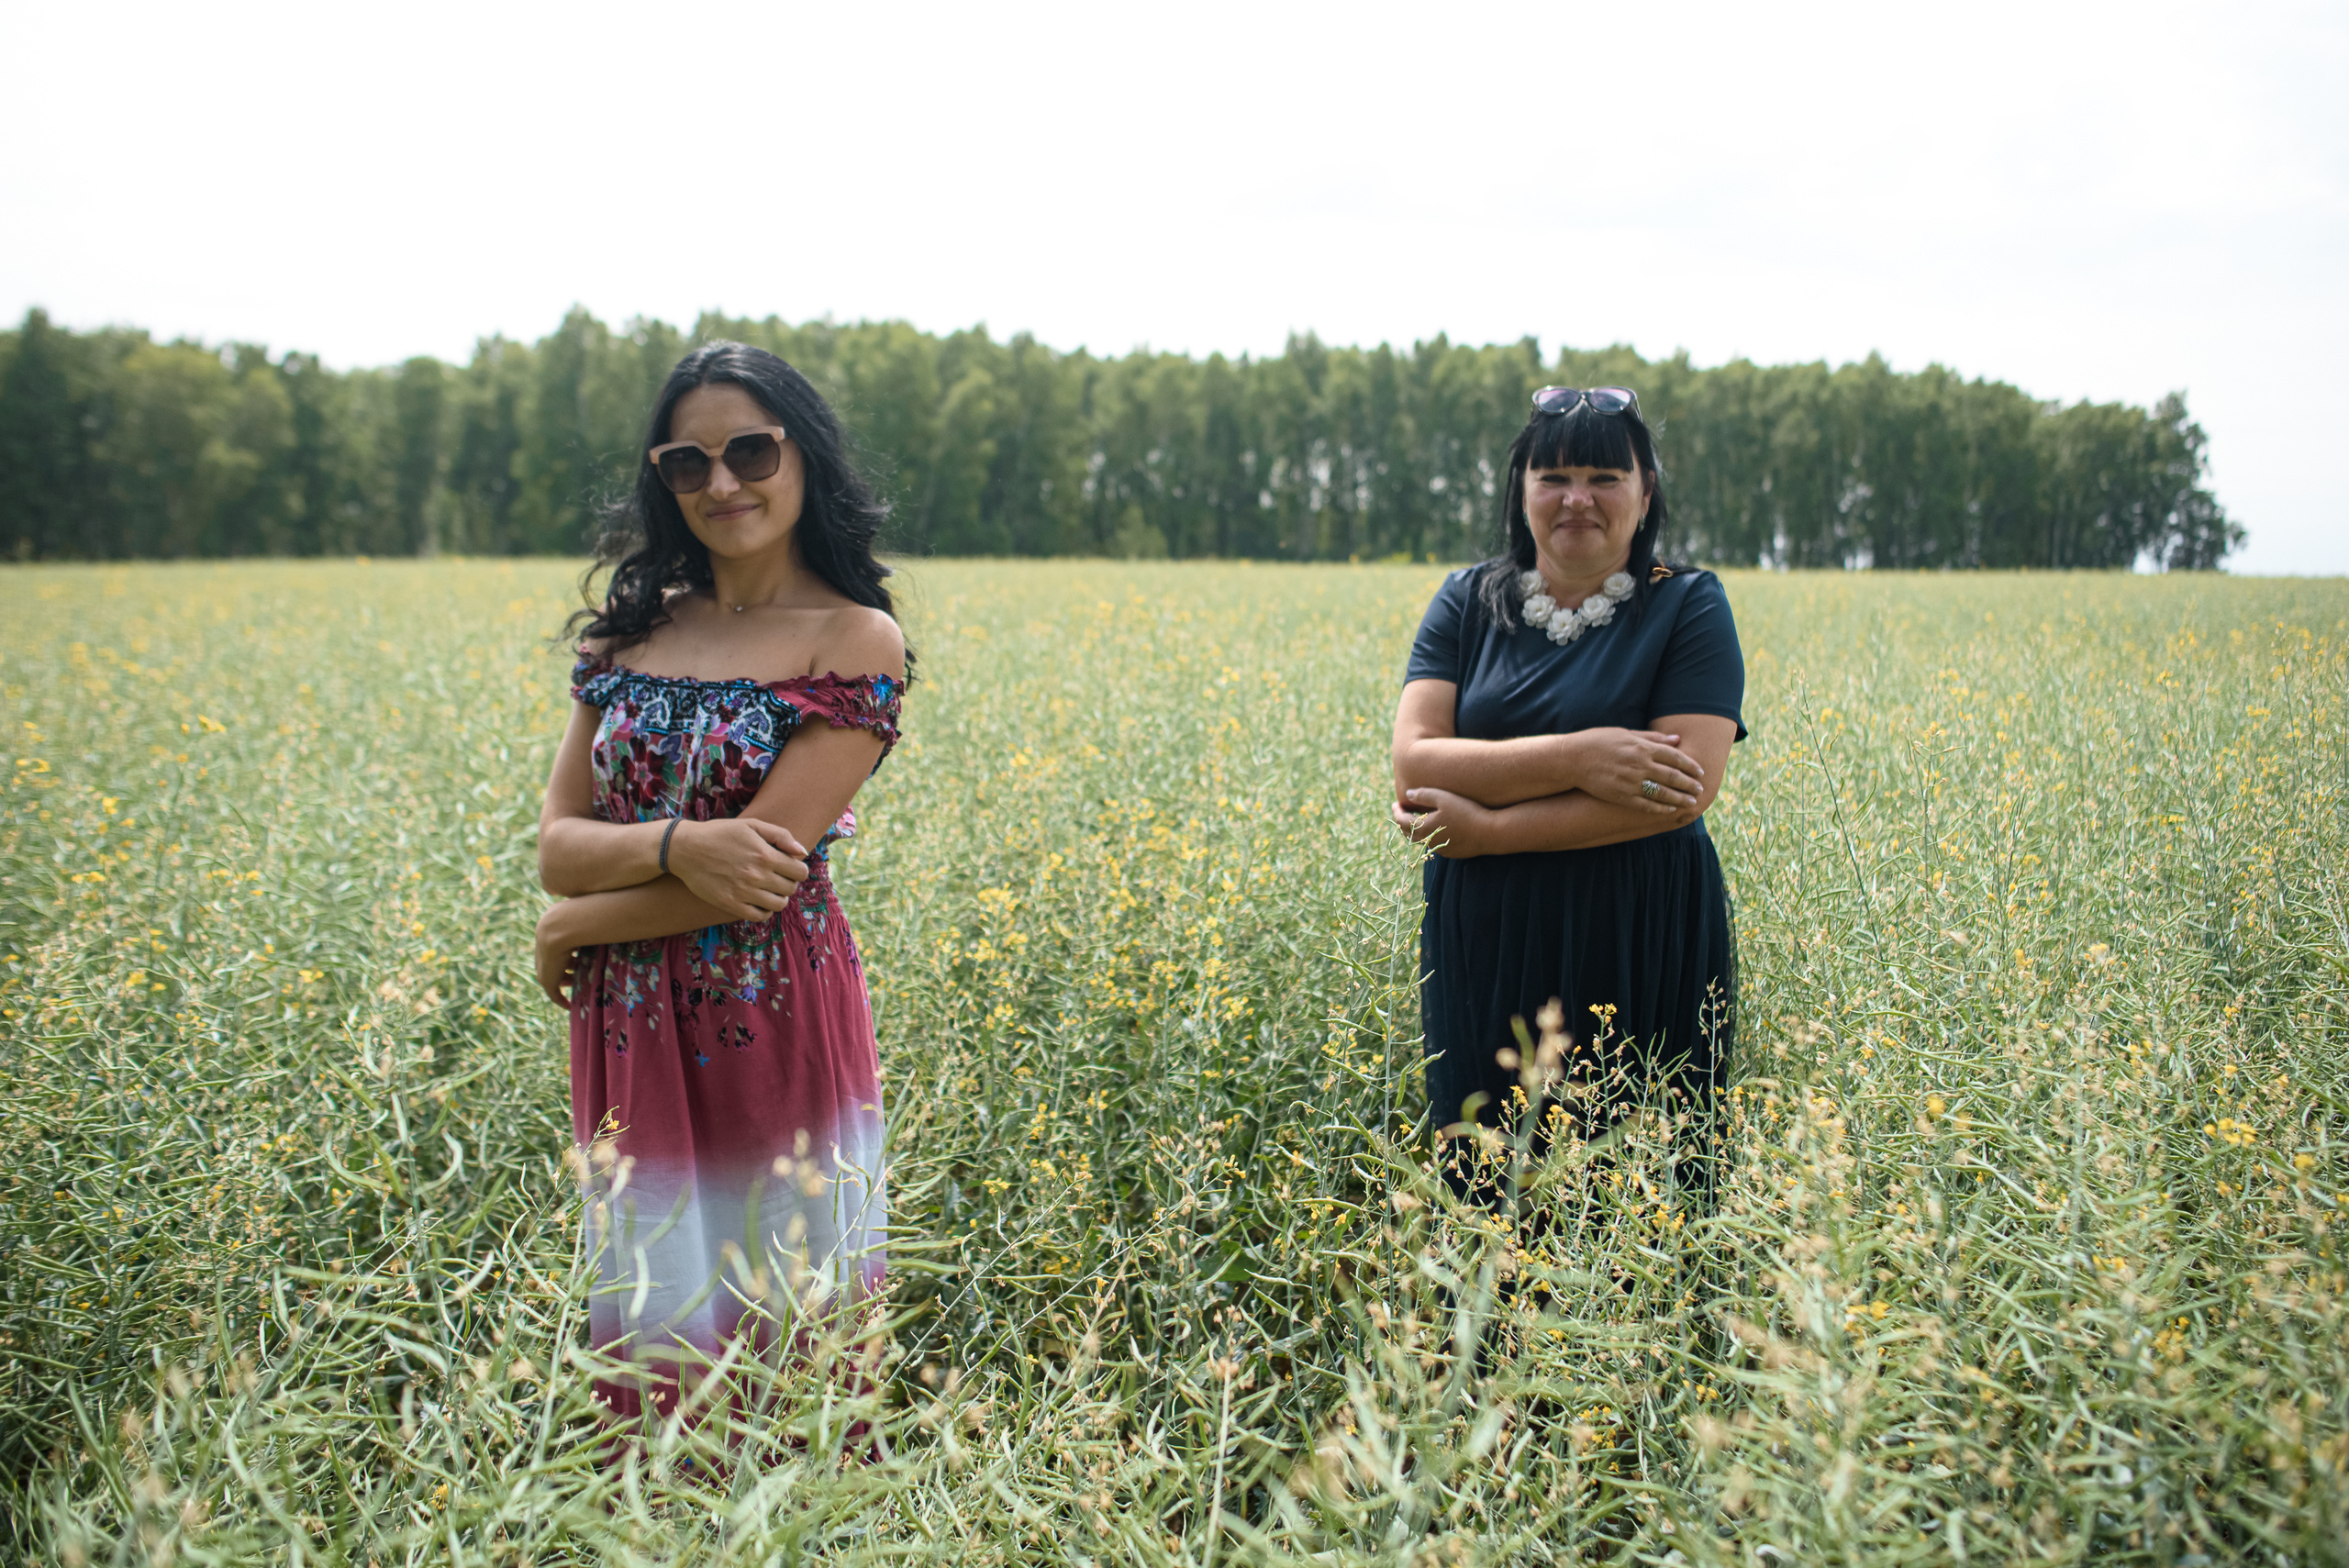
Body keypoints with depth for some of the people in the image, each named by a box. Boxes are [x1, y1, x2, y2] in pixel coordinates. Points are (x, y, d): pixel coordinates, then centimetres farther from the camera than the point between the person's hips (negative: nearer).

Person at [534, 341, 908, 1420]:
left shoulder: (857, 639, -7)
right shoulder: (630, 632, 9)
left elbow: (761, 865, -15)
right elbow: (556, 845, 2)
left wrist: (575, 928, -5)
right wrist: (679, 843, -18)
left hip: (769, 1021, -5)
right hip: (631, 1036, 5)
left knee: (778, 1324, 6)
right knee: (649, 1319, 13)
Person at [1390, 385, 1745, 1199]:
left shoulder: (1688, 606, -2)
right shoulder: (1466, 602, 6)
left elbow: (1688, 789, -14)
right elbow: (1414, 762, -6)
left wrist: (1485, 828, -16)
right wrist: (1576, 757, -19)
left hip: (1640, 958, -2)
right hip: (1486, 951, 3)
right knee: (1486, 1179, 10)